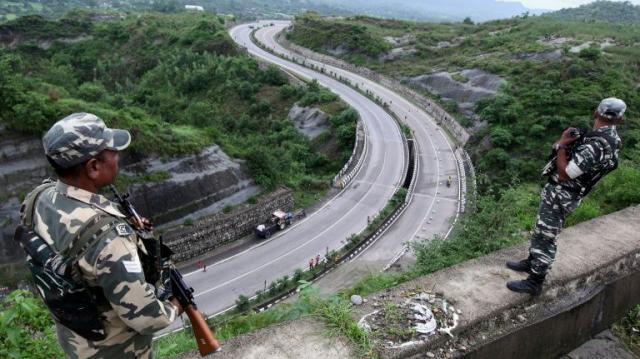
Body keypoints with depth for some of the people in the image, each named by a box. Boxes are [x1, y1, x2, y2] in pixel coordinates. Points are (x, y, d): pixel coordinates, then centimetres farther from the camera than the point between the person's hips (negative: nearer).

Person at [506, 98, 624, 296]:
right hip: (567, 194, 10)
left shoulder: (595, 145, -28)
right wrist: (569, 141, -4)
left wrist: (561, 145, -16)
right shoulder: (612, 138, 3)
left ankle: (534, 282, 8)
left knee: (545, 237, -2)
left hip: (559, 194, -10)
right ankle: (532, 262, 39)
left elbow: (564, 174, -24)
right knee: (541, 230, 23)